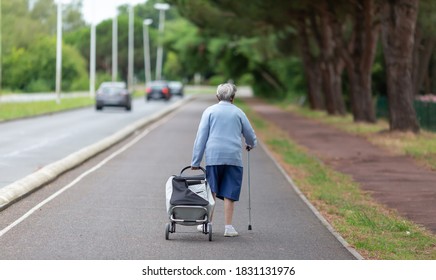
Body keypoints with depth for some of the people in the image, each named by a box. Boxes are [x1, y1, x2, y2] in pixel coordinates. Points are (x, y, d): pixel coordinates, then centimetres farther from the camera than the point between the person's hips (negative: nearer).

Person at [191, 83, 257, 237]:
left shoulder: (209, 111, 5)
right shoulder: (238, 112, 8)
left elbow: (201, 137, 1)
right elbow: (250, 135, 14)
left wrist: (196, 161, 2)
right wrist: (250, 145, 38)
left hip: (213, 156, 0)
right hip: (234, 157, 0)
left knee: (210, 191, 9)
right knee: (229, 194, 2)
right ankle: (228, 227, 3)